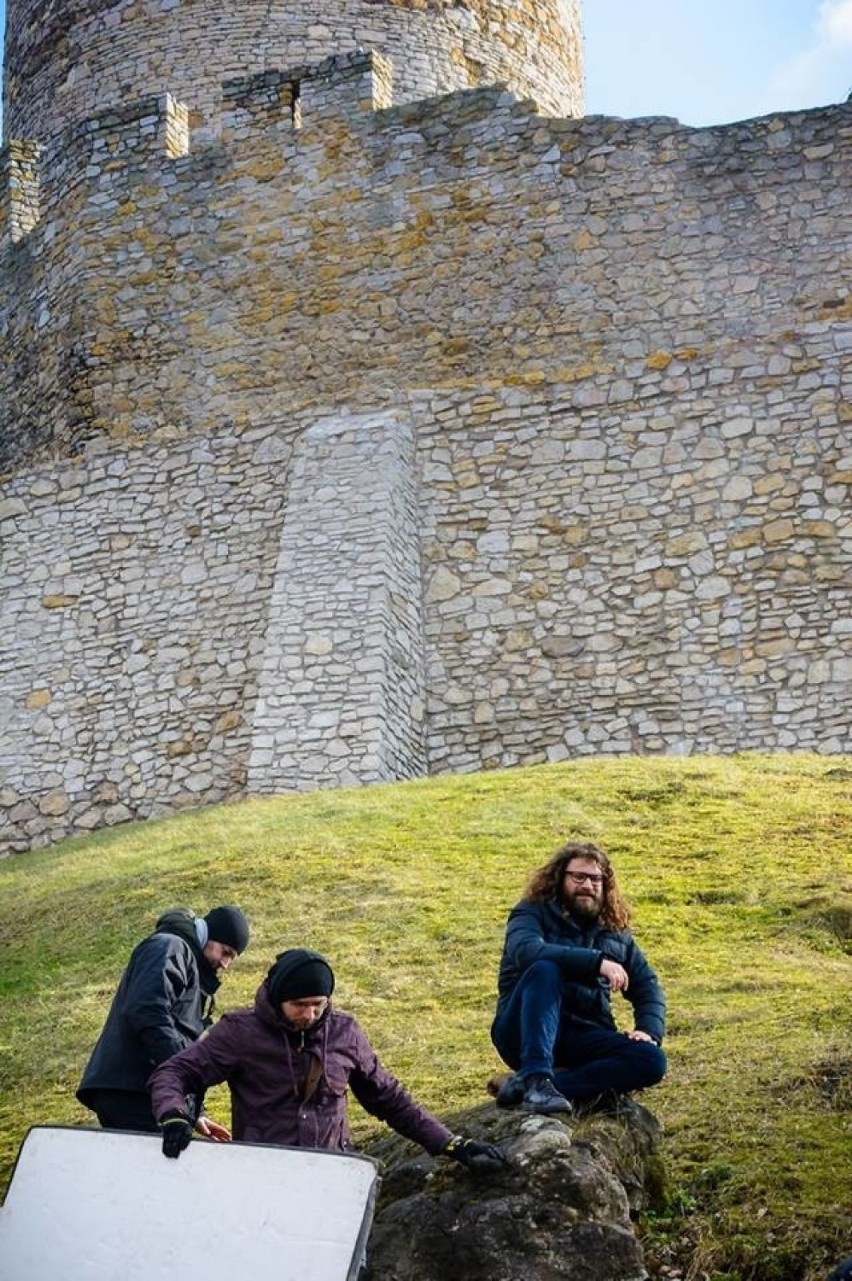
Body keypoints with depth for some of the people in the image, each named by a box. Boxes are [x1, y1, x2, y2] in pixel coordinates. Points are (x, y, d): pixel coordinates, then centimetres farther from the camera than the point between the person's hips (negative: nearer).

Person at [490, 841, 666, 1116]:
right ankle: (536, 1080, -43)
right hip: (525, 1031, -4)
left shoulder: (615, 931, 15)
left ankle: (525, 1085, -32)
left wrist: (649, 1031, -5)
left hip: (584, 1038, 4)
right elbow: (526, 951, -22)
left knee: (651, 1061, -23)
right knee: (545, 970, -31)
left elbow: (647, 986, 16)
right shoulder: (533, 913, 0)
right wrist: (597, 961, -29)